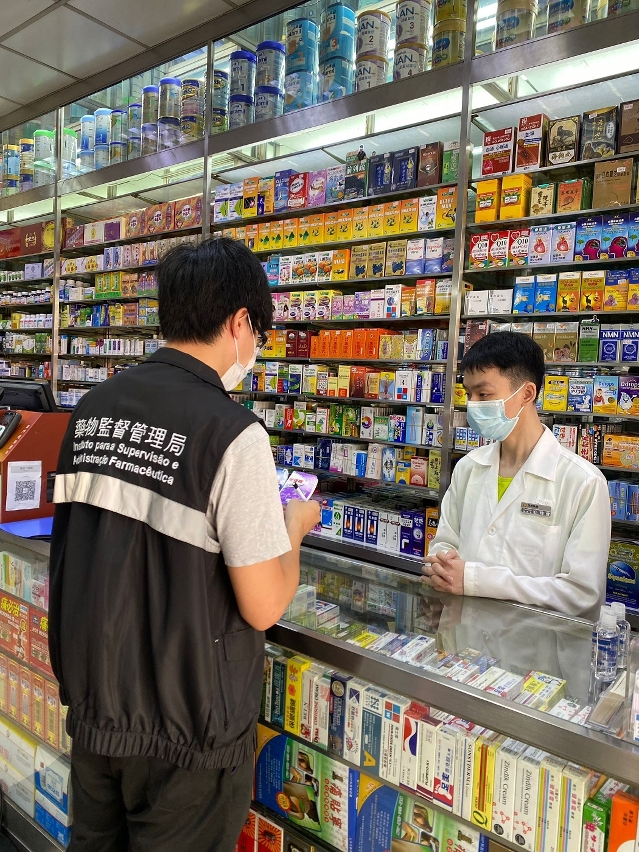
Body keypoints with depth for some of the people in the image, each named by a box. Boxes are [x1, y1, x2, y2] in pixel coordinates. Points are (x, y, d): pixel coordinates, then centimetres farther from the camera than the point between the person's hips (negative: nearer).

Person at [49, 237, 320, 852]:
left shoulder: (93, 408, -2)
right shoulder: (232, 432, -23)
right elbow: (262, 607, -20)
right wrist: (295, 525, -2)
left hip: (90, 704, 6)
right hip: (182, 729, -5)